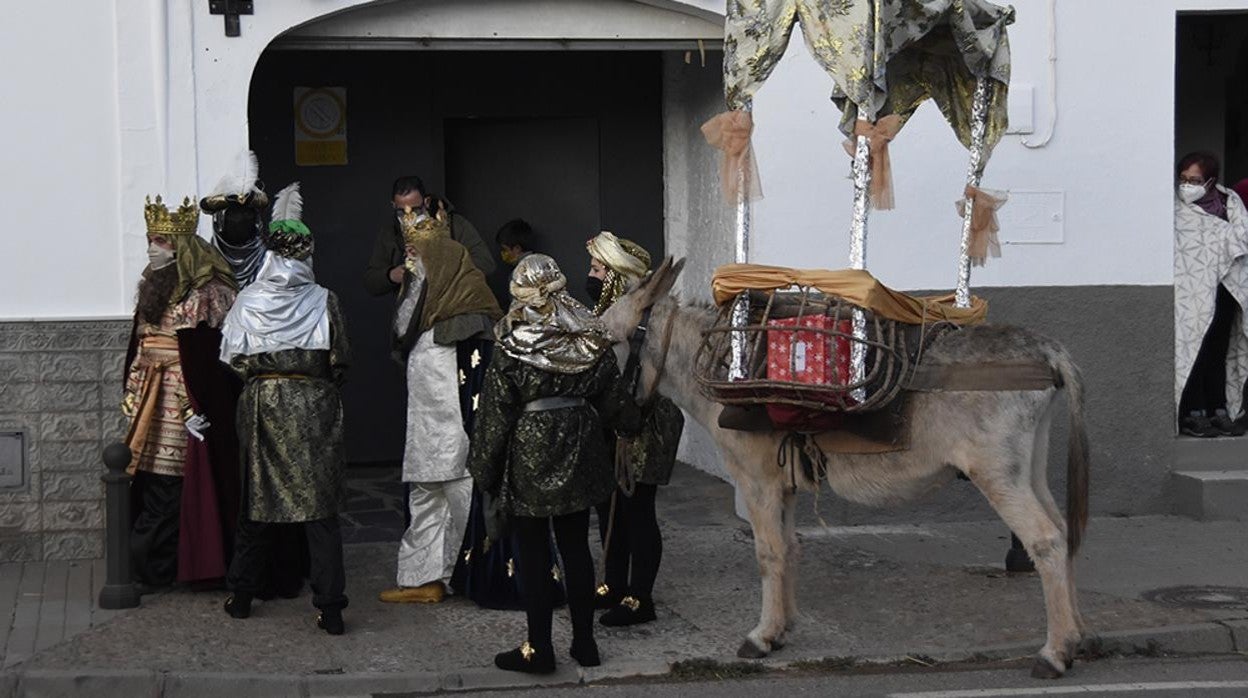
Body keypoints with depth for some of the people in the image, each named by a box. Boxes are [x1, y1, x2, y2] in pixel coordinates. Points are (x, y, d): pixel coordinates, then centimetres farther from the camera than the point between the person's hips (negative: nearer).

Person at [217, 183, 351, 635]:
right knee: (319, 506, 0)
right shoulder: (323, 301, -8)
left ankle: (242, 596, 24)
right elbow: (339, 362, -3)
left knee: (257, 501, 15)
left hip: (262, 406, 2)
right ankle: (331, 609, -1)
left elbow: (232, 359, 1)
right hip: (314, 409, -2)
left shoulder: (249, 302, -4)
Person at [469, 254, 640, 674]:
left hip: (528, 456, -4)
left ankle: (539, 649, 8)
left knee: (534, 556, 4)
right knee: (576, 548, 13)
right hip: (577, 451, 4)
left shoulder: (511, 348, -15)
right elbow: (613, 397, 7)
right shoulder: (590, 340, -3)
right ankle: (584, 642, 19)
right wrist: (631, 425, 28)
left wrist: (484, 468, -2)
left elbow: (495, 414, -11)